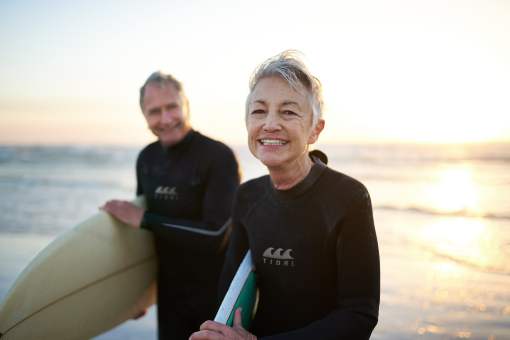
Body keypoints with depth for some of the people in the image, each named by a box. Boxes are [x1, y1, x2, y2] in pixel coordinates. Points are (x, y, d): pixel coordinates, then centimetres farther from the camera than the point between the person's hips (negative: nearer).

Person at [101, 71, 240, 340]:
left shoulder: (219, 157, -20)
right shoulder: (147, 158, 0)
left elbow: (215, 235, -26)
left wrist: (144, 220, -21)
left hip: (217, 294, -5)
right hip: (170, 293, 5)